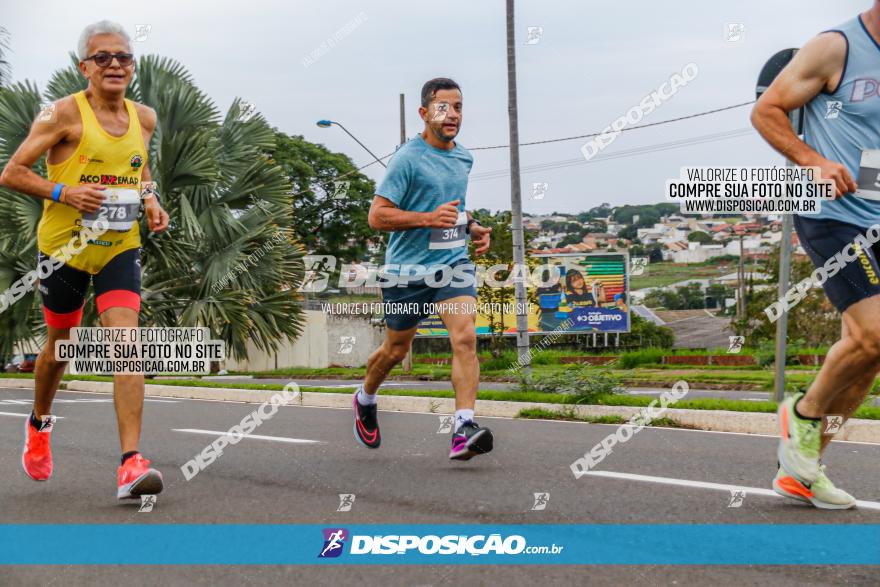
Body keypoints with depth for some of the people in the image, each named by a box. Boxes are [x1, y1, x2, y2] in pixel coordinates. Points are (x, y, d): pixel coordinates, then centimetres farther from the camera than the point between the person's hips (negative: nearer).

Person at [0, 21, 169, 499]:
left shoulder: (144, 119, 6)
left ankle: (131, 464, -20)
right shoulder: (64, 114, -10)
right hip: (64, 246, -2)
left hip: (120, 248, 3)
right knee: (60, 344, 13)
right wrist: (63, 193, -22)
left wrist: (151, 202, 5)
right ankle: (39, 424, 44)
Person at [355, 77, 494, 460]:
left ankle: (464, 429, -22)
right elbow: (377, 216, -15)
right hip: (408, 270, -4)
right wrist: (429, 219, -24)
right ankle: (365, 400, 41)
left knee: (465, 337, -18)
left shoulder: (463, 158, 12)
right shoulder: (408, 158, -11)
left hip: (454, 264, 4)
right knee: (397, 349, 11)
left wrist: (473, 228, 10)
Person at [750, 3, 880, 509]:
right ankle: (804, 412, 9)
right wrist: (814, 161, -17)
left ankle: (800, 470, 15)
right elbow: (766, 111, -5)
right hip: (833, 215, -7)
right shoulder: (836, 48, -6)